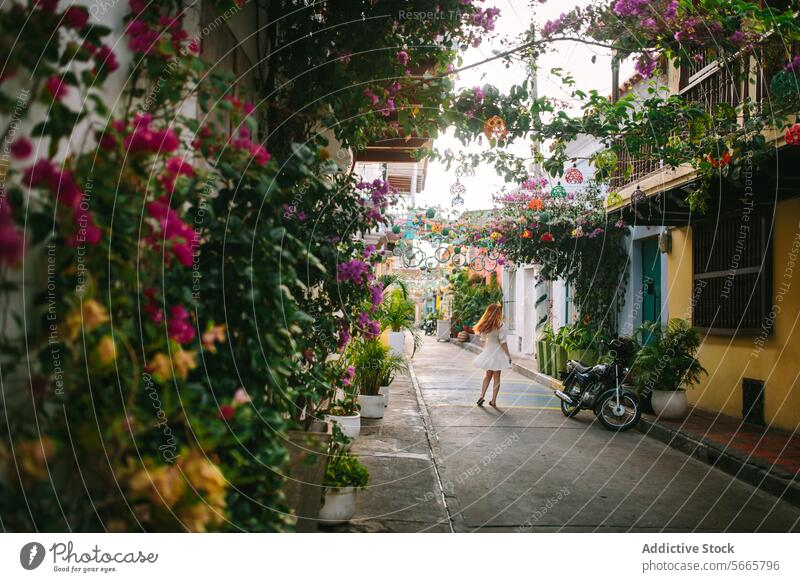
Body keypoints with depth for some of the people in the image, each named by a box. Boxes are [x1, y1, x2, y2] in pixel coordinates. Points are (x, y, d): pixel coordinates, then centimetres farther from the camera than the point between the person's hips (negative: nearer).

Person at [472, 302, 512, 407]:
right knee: (496, 377, 7)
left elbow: (483, 340, 5)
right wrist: (508, 355, -9)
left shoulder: (485, 325, -2)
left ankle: (482, 396, 10)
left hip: (487, 352, 5)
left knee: (488, 375, 19)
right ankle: (493, 400, 10)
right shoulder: (499, 326, -18)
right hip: (497, 352, -5)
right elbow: (503, 342, -16)